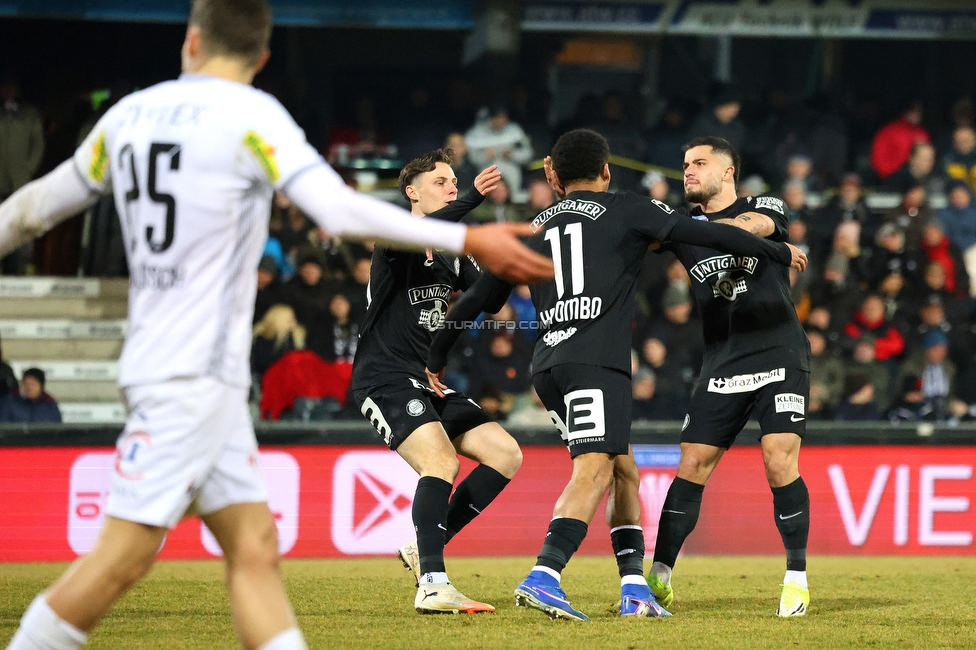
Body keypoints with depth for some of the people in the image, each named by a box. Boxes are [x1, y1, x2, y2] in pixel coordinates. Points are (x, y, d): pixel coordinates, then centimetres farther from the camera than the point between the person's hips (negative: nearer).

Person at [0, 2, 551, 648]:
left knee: (254, 547, 4)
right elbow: (340, 211, -20)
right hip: (192, 371, -8)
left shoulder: (129, 114, 11)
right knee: (125, 554, -8)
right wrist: (467, 240, -18)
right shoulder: (250, 115, -8)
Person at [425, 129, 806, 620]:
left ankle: (634, 589, 11)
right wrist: (780, 253, 22)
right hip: (595, 360, -6)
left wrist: (436, 358, 35)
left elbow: (479, 297, 24)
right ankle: (543, 577, -35)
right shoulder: (627, 211, 10)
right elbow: (709, 235, 10)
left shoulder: (534, 229, 22)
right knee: (594, 470, -17)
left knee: (623, 470, 16)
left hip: (548, 366, 6)